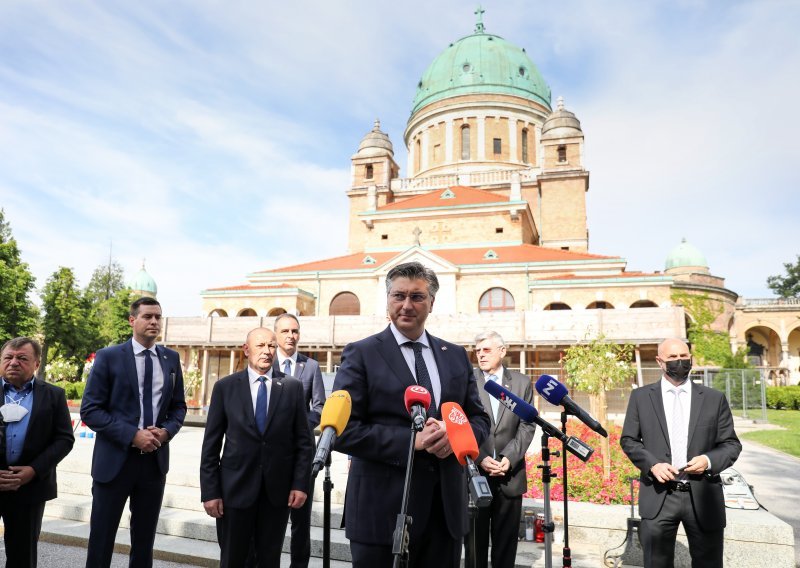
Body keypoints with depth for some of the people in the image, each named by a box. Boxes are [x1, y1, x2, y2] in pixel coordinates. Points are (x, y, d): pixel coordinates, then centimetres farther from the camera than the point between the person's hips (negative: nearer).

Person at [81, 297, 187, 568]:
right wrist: (132, 435, -18)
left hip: (155, 460, 3)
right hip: (115, 459, -3)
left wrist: (166, 431, -8)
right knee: (101, 537, 8)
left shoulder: (171, 358, 6)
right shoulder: (108, 356, -5)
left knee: (145, 539, 14)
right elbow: (90, 410, -9)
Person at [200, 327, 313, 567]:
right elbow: (211, 444, 0)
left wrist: (300, 483, -5)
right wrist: (210, 491, -4)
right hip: (236, 487, 0)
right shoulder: (225, 386, -1)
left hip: (278, 488, 1)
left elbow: (304, 441, 1)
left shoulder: (292, 387, 0)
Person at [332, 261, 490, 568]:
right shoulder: (361, 354, -5)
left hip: (446, 507, 4)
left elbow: (480, 419, 10)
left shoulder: (456, 356, 8)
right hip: (383, 509, -4)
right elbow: (342, 429, -12)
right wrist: (411, 439, -20)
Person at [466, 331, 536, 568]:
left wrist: (509, 458, -10)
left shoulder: (522, 382, 7)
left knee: (506, 542, 9)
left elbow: (527, 425, 3)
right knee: (475, 538, 7)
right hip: (474, 473, -1)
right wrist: (480, 458, -13)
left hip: (510, 475, 2)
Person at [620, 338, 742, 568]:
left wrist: (709, 461, -12)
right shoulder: (640, 396, 4)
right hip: (658, 496, 0)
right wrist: (652, 464, -10)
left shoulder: (714, 398, 6)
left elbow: (731, 444, 8)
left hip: (703, 496, 1)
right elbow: (628, 440, 6)